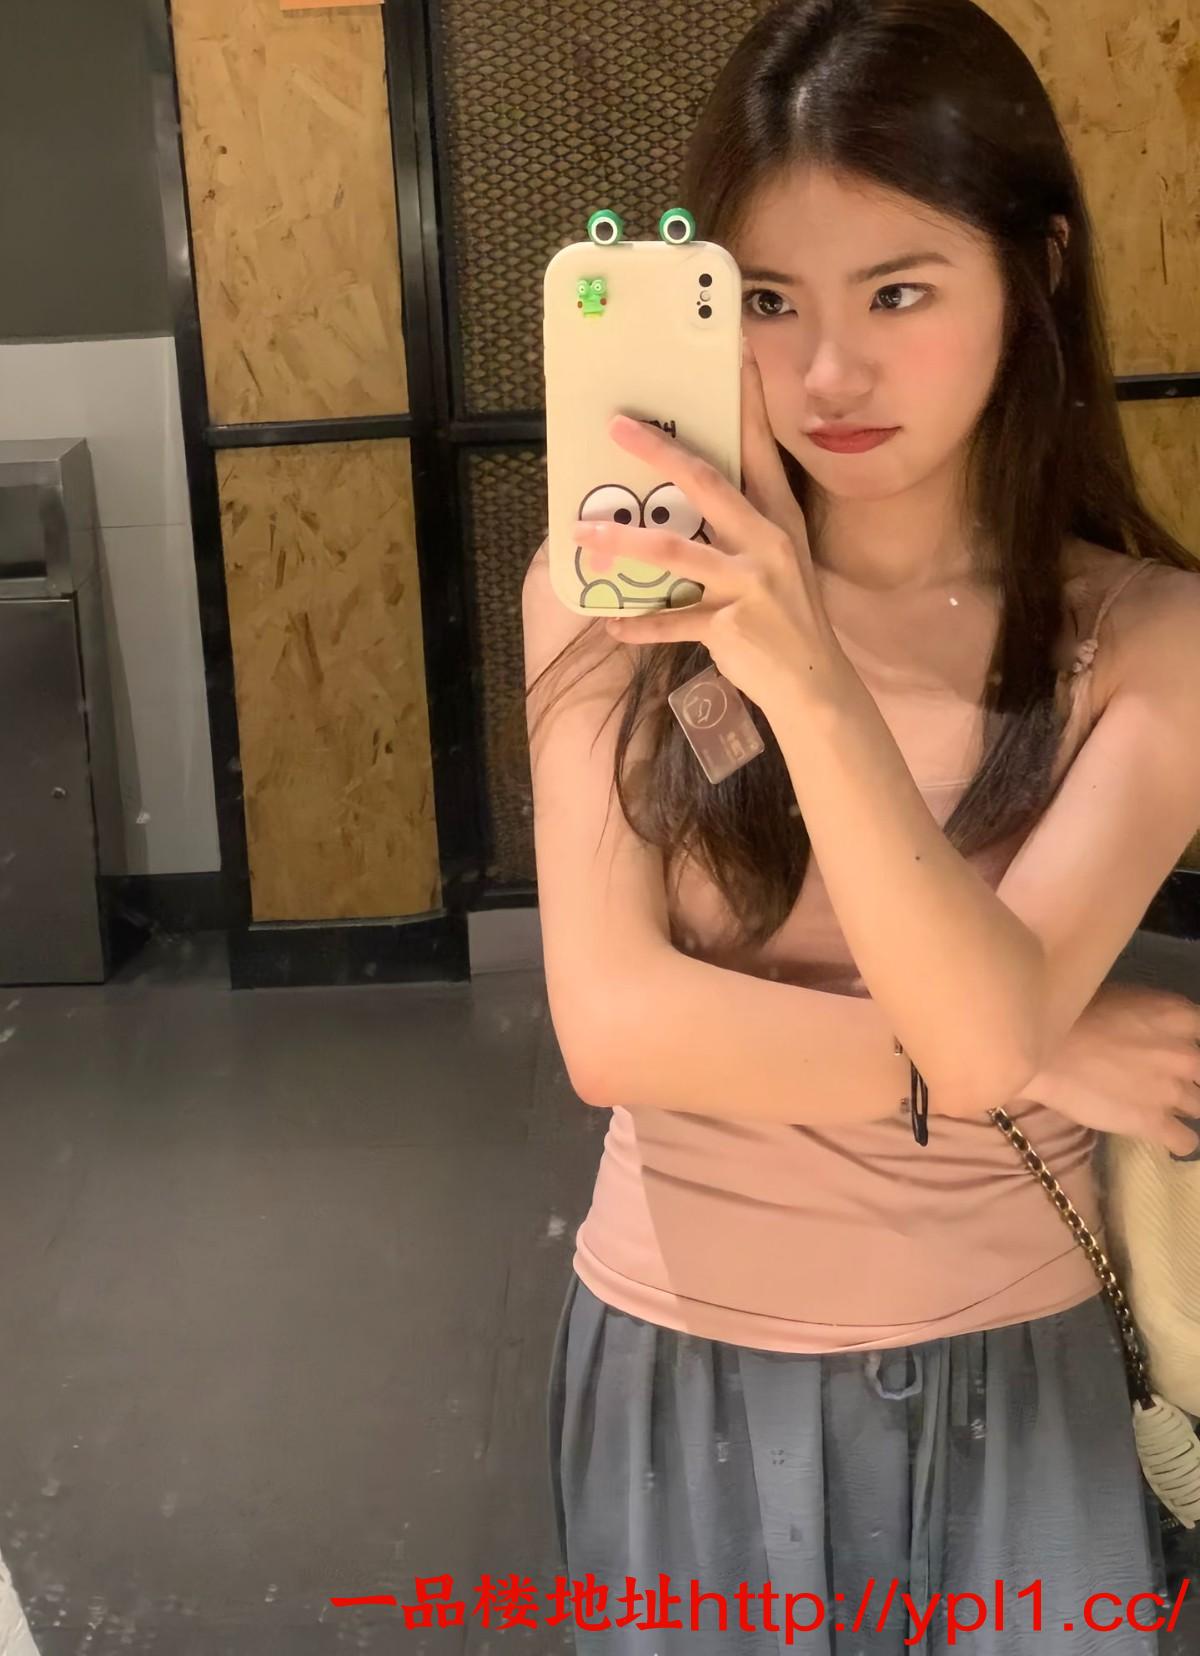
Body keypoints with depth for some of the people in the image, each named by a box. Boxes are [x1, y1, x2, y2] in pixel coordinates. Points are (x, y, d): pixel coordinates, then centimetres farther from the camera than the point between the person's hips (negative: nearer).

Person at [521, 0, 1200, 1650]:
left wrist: (804, 672, -39)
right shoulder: (617, 589, -11)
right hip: (688, 1361, 1)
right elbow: (615, 1022, -17)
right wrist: (1034, 1062, -17)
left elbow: (989, 1022, -25)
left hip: (1015, 1368, 0)